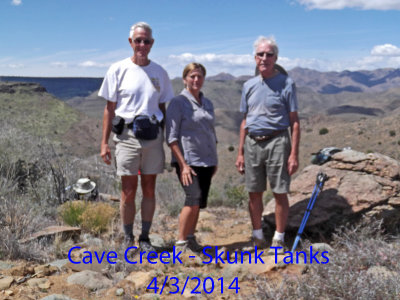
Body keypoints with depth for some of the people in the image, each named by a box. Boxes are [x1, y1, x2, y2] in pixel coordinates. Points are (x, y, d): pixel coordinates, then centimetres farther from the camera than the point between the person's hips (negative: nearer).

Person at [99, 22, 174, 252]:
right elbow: (110, 108, 1)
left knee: (149, 190, 8)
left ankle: (145, 238, 20)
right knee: (128, 191, 1)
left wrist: (167, 139, 10)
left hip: (153, 135, 3)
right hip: (127, 135, -2)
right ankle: (128, 239, 16)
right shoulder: (118, 69, 1)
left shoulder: (159, 72, 9)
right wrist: (104, 142, -4)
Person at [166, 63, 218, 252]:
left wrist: (214, 161, 18)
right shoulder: (178, 103, -6)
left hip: (206, 161, 7)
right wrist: (183, 164, -17)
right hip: (188, 161, -6)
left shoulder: (207, 104, 14)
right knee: (194, 199, -14)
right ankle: (181, 242, -3)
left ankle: (191, 239, 21)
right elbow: (171, 137, -11)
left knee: (199, 202, 9)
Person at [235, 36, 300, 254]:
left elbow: (294, 122, -4)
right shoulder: (249, 86, 12)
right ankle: (258, 237, 22)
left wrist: (294, 154, -11)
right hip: (252, 143, 4)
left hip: (276, 142, -4)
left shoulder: (286, 84, -2)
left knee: (280, 193, 1)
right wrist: (240, 152, 11)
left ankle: (278, 240, 14)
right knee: (254, 193, 9)